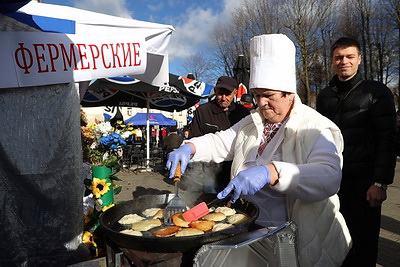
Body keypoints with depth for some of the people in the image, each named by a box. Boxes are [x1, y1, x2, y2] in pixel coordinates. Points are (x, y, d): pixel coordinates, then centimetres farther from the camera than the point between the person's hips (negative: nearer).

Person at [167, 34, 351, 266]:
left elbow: (329, 176, -28)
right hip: (248, 228, 5)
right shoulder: (251, 124, 10)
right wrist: (189, 148, -9)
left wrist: (270, 173, -41)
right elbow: (220, 143, 11)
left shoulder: (316, 129, -12)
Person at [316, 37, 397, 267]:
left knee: (362, 242, 5)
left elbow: (387, 140, -6)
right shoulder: (324, 96, 10)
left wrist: (380, 183, -13)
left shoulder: (377, 92, -1)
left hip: (363, 179, -3)